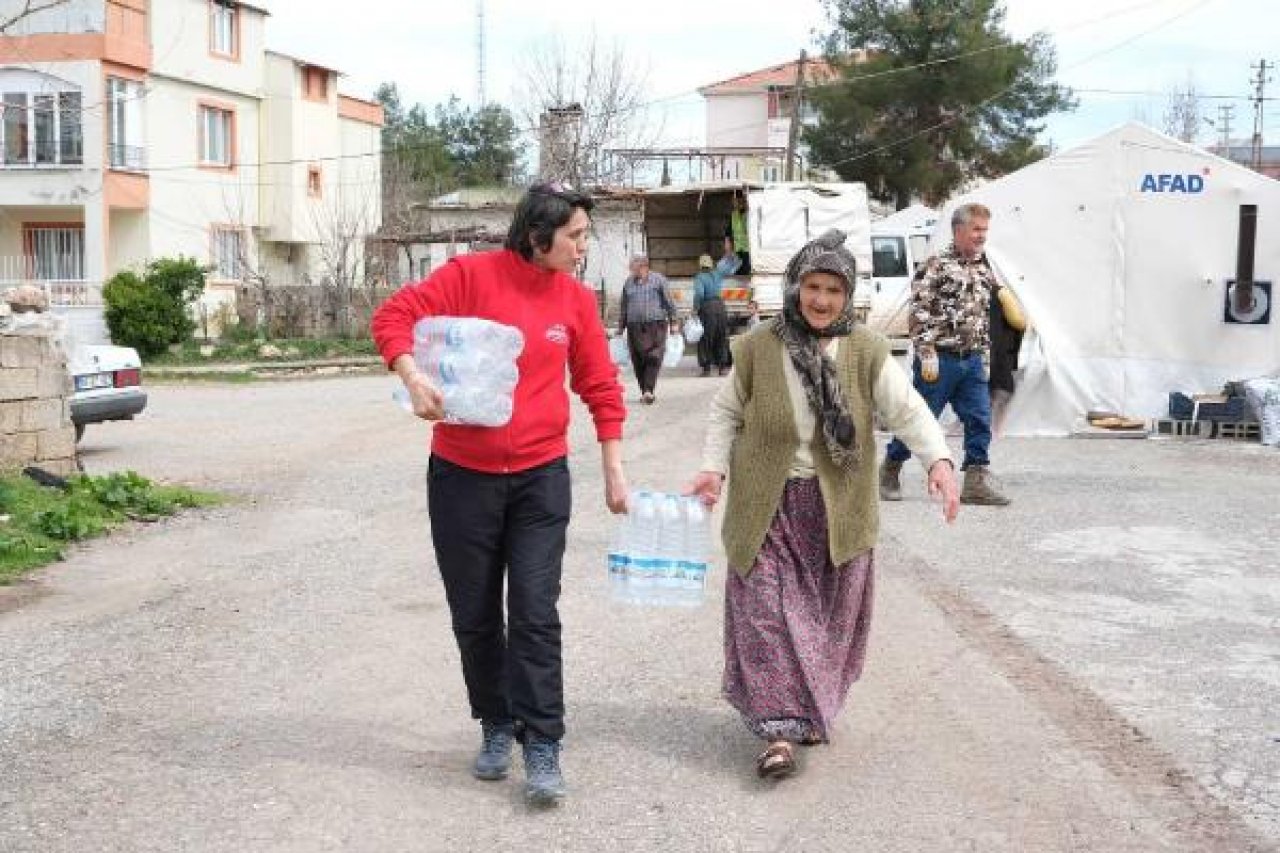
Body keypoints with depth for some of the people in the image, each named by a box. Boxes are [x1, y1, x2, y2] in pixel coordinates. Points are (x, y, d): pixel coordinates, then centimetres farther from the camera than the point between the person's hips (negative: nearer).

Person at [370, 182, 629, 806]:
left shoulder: (575, 300, 2)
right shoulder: (472, 275, -8)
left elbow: (600, 386, 9)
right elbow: (393, 316, -10)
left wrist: (614, 470, 8)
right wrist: (413, 378, -28)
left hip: (542, 477, 1)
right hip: (462, 475, -1)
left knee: (535, 614, -3)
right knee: (475, 614, 10)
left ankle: (542, 744, 5)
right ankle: (496, 726, 28)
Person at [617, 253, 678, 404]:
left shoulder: (658, 280, 2)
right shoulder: (628, 283, 11)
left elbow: (669, 302, 5)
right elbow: (624, 307, 19)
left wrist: (673, 322, 3)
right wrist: (621, 328, 18)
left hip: (655, 325, -3)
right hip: (634, 327, 3)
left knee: (653, 358, -12)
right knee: (638, 361, 3)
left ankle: (648, 390, -16)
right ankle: (645, 392, 13)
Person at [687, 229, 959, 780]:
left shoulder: (865, 352, -3)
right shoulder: (758, 348, -3)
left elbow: (907, 409, -9)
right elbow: (726, 413, 8)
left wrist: (938, 459, -25)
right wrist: (713, 467, -5)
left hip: (838, 509, 1)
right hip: (768, 506, -1)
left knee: (829, 615, 11)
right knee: (767, 612, -7)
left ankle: (815, 711, 31)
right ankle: (779, 728, -4)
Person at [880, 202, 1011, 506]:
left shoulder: (985, 270, 14)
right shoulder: (937, 265, -9)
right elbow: (919, 313, -13)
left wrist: (984, 354, 18)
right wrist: (927, 354, -18)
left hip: (972, 360, 6)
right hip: (940, 358, -6)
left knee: (980, 421, -1)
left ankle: (977, 481, 4)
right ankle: (890, 471, 20)